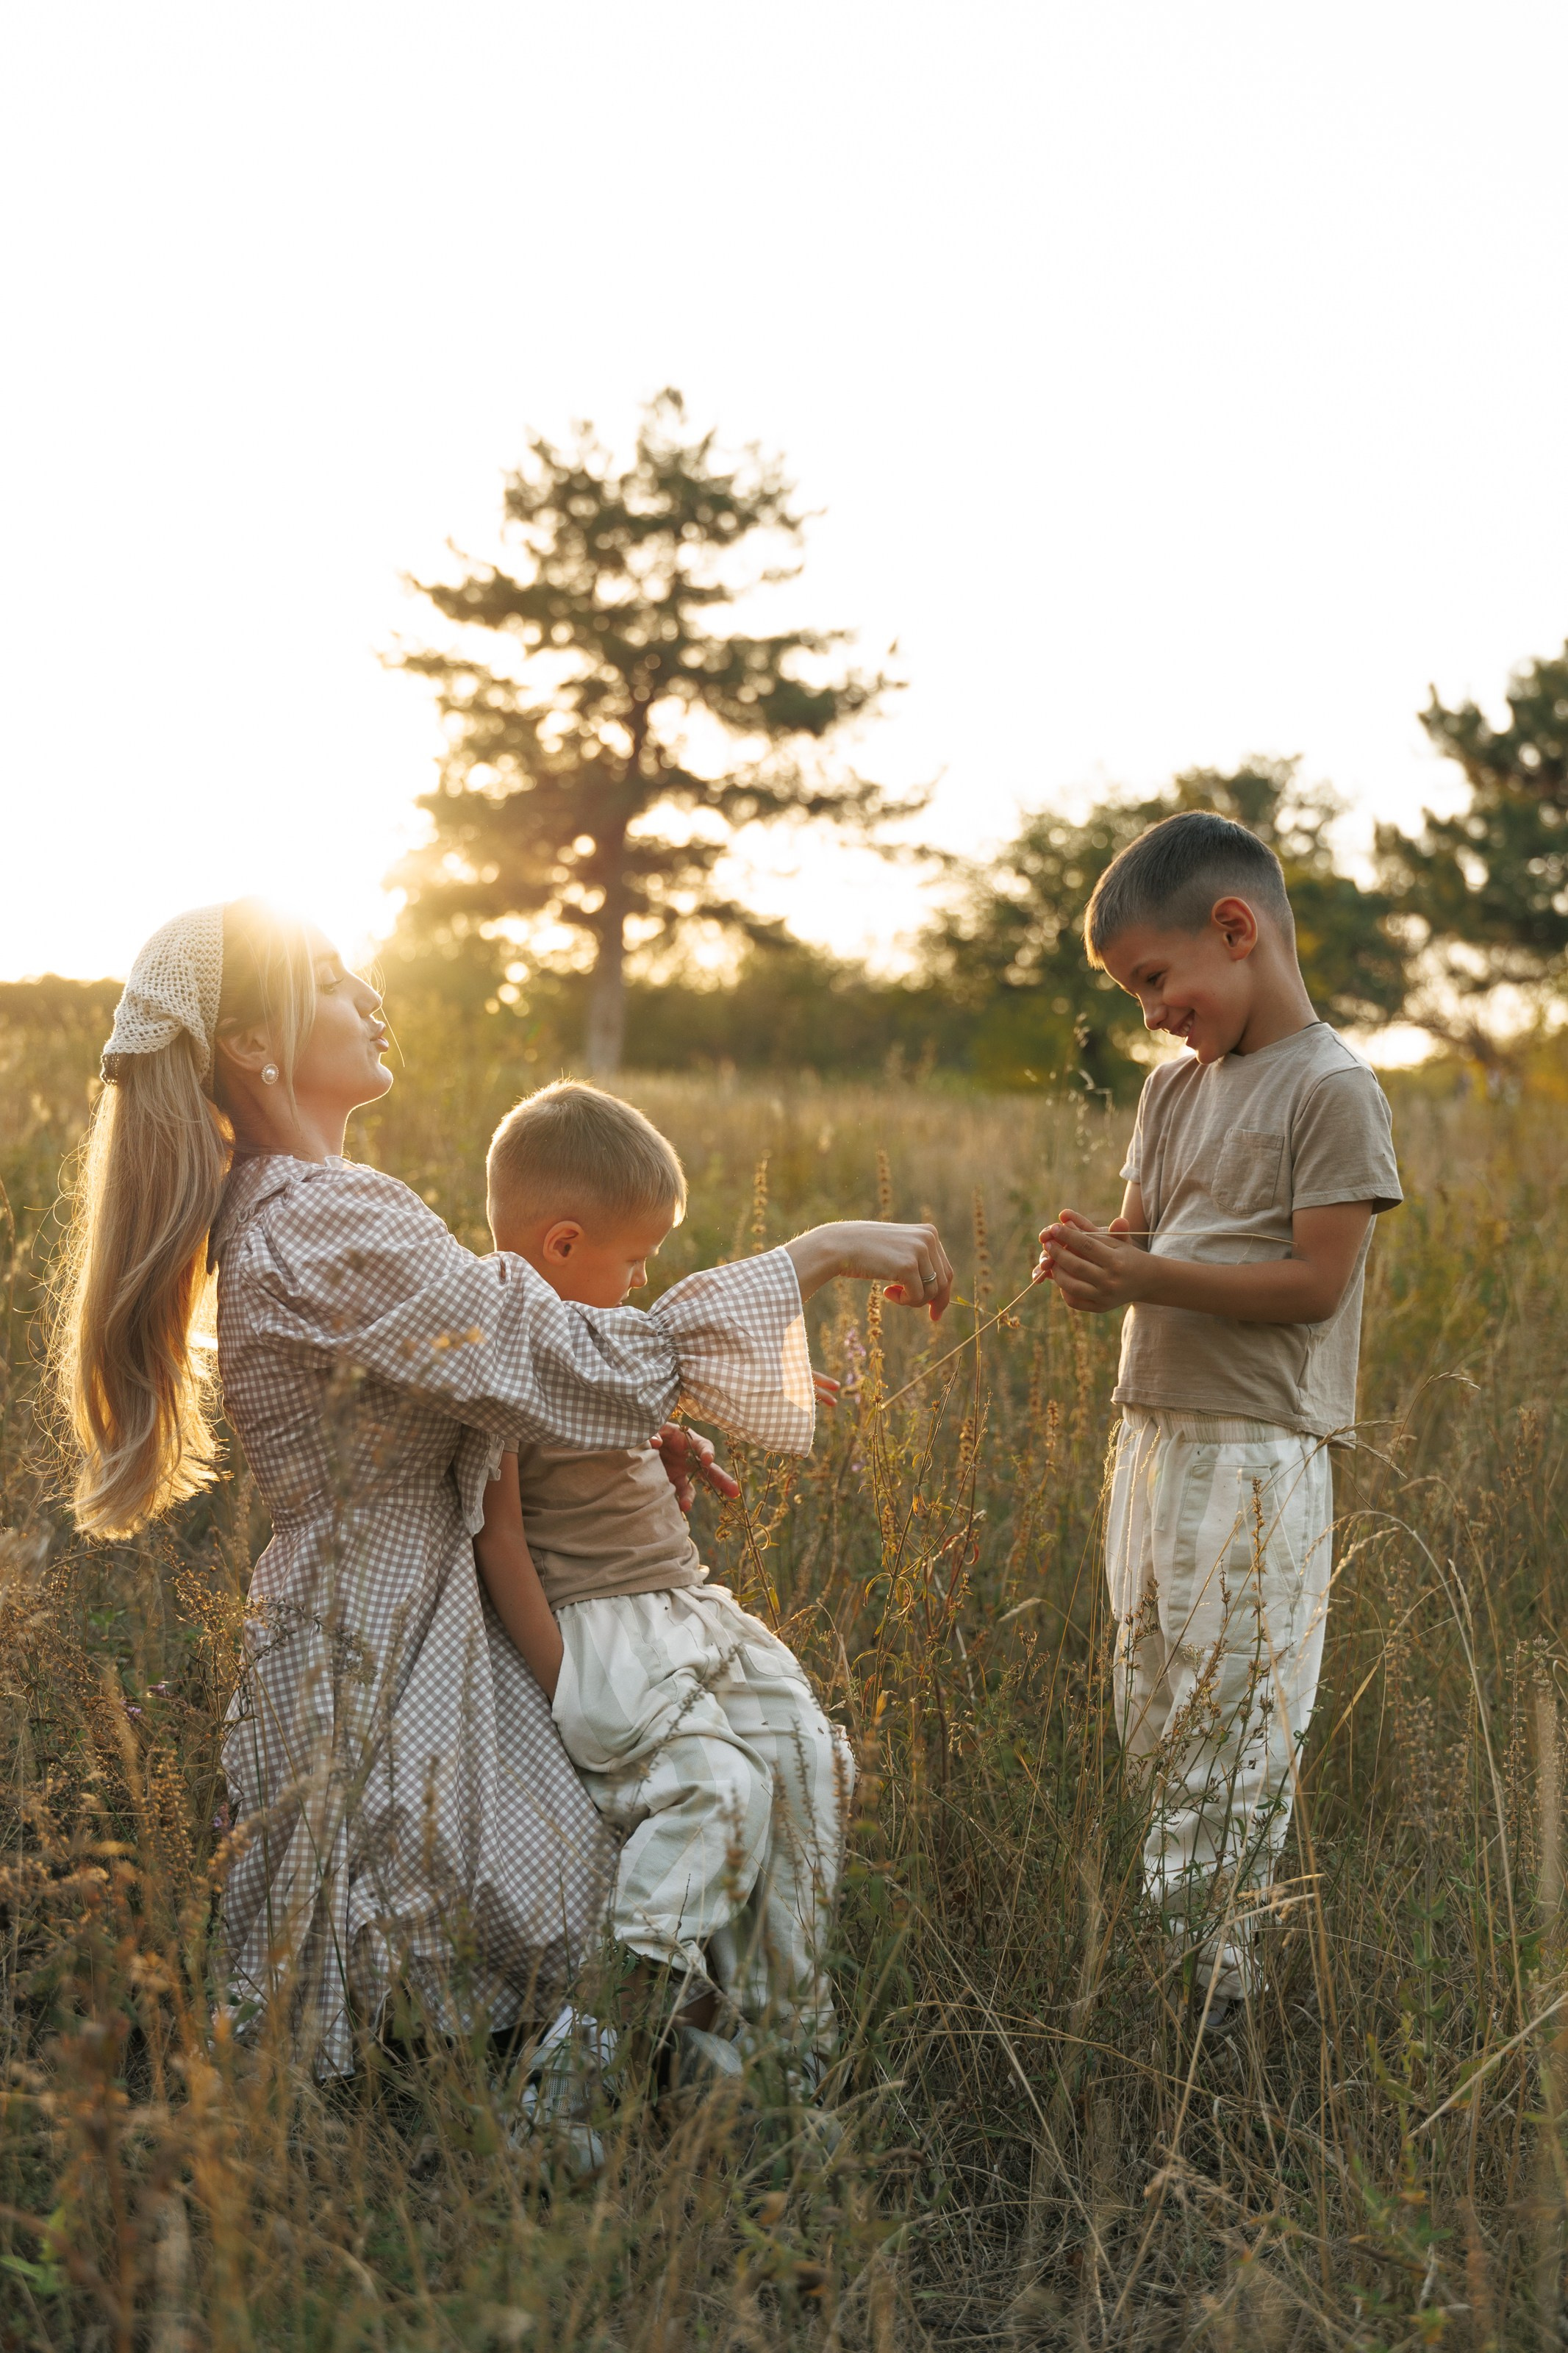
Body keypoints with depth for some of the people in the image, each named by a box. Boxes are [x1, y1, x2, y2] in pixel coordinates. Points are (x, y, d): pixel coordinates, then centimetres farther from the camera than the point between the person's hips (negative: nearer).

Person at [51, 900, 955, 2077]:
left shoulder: (272, 1214, 11)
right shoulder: (331, 1227, -21)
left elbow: (477, 1378, 19)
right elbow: (594, 1369, -23)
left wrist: (658, 1420, 7)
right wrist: (818, 1254, -17)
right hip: (389, 1680, -10)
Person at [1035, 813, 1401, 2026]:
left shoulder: (1332, 1087, -11)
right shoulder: (1176, 1086, 13)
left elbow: (1316, 1283, -16)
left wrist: (1147, 1275, -20)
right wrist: (1095, 1258, -7)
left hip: (1257, 1454, -8)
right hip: (1156, 1433, 8)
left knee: (1231, 1740, -3)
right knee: (1153, 1724, 13)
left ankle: (1216, 1991, 5)